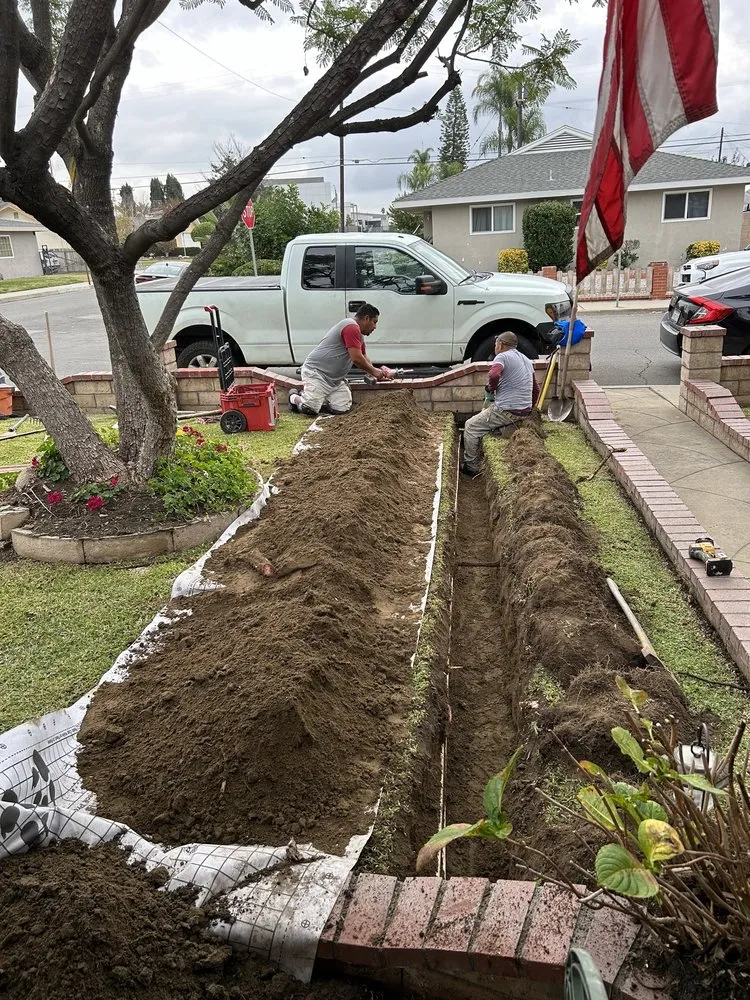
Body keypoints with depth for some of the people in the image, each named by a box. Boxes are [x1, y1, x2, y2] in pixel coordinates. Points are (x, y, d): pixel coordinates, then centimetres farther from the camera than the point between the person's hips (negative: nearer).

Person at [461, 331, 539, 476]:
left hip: (507, 411, -9)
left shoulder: (503, 357, -9)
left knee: (471, 427, 6)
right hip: (525, 411, 9)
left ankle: (471, 467, 10)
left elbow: (494, 375, -31)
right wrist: (529, 410, 34)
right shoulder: (526, 360, 18)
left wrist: (491, 388, -10)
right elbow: (535, 389, 24)